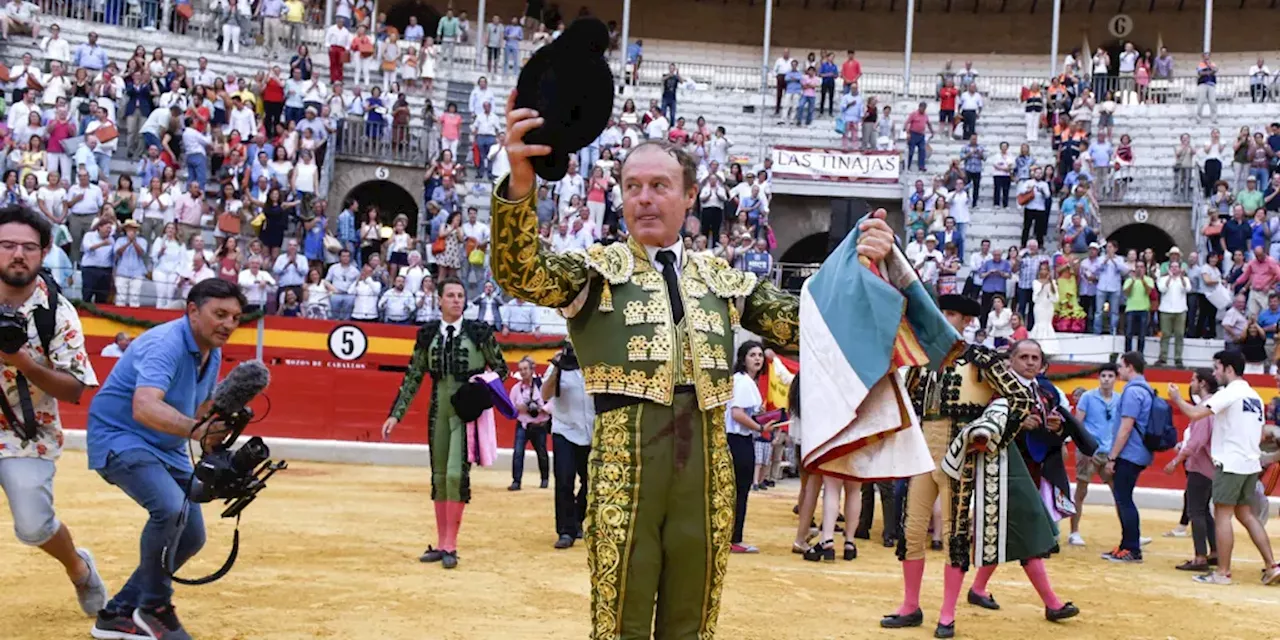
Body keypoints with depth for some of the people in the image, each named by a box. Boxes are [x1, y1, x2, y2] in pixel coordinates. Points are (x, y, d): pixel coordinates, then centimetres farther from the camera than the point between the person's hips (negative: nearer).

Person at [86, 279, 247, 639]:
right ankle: (154, 607, -11)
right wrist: (195, 430, -58)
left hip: (167, 448, 10)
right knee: (170, 506, -31)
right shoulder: (165, 345, -25)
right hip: (119, 437, -10)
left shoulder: (212, 354, 3)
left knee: (191, 536, 8)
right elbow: (144, 408, -43)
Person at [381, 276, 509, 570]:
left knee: (456, 474, -13)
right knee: (439, 476, 9)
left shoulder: (479, 332, -4)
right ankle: (441, 544, 18)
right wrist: (395, 414, 3)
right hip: (439, 409, 4)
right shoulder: (427, 334, 3)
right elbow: (413, 378, 7)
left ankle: (451, 546, -4)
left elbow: (501, 368, 6)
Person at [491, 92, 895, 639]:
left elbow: (800, 326, 14)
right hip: (625, 460, -3)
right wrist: (520, 183, -33)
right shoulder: (598, 268, 3)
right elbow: (521, 273, -15)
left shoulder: (722, 279, 15)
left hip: (708, 464, 4)